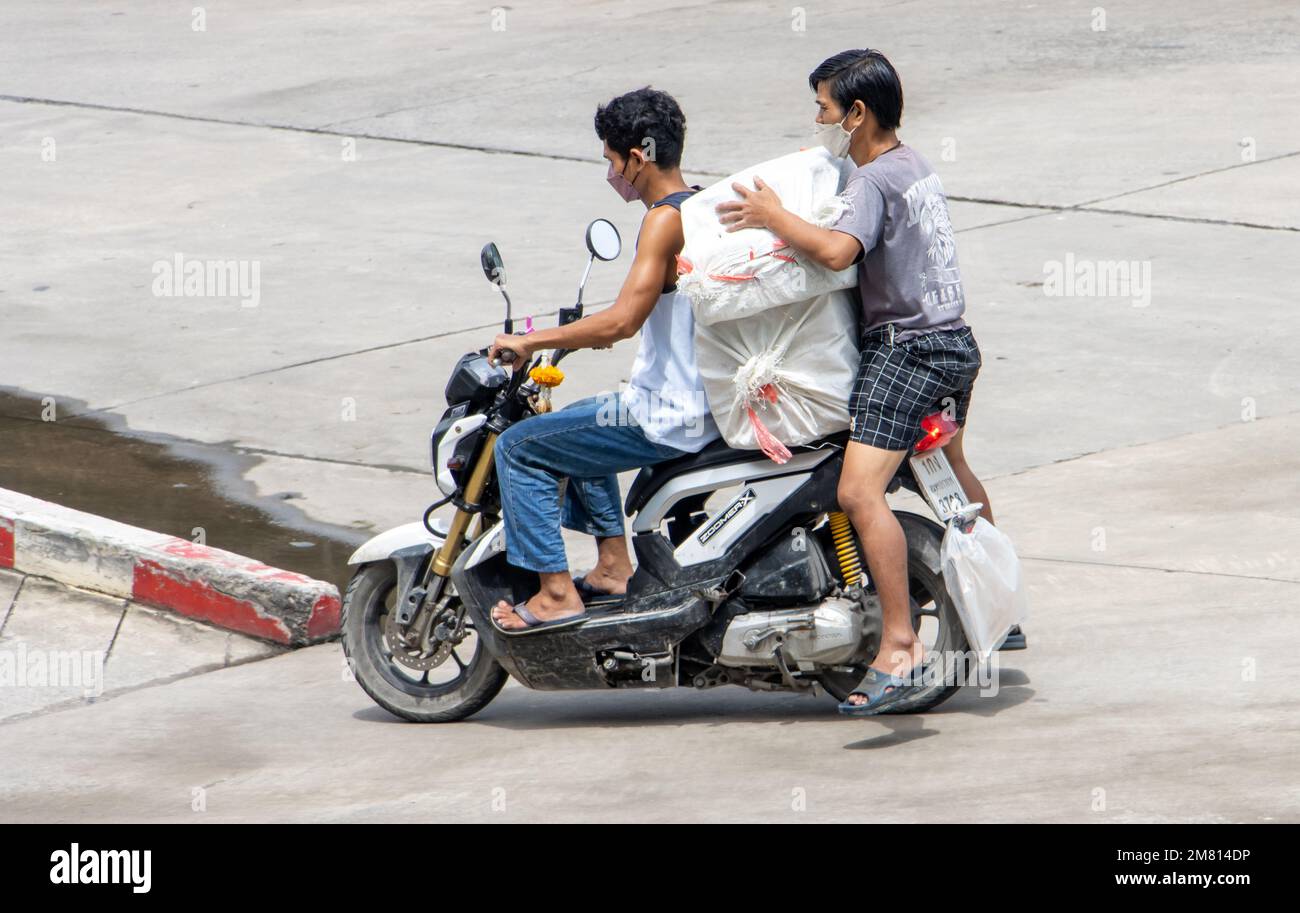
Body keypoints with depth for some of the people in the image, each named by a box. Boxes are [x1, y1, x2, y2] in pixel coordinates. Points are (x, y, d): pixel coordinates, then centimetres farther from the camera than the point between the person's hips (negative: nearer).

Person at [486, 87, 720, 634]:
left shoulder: (665, 220, -20)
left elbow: (623, 320, -28)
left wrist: (532, 341, -20)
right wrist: (597, 333, 28)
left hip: (668, 418, -10)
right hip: (702, 401, 10)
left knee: (519, 447, -3)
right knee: (576, 428, 34)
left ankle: (556, 593, -4)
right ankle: (614, 566, 29)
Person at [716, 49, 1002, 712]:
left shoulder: (873, 181, -15)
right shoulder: (917, 167, 13)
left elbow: (838, 251, -32)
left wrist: (774, 217, -20)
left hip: (905, 349, -11)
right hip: (955, 341, 11)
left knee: (860, 492, -21)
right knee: (951, 471, 32)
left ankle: (899, 643, -31)